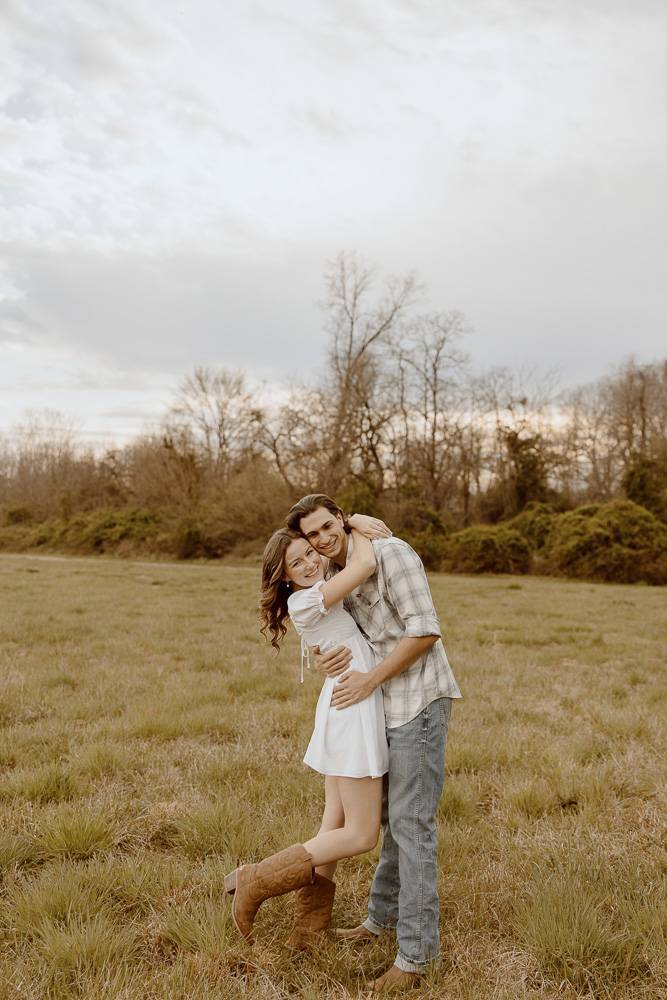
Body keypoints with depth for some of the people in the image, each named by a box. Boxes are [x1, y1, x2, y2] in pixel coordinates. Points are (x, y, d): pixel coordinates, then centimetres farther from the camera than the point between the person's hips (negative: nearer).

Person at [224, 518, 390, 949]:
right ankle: (255, 883, 4)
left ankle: (307, 933, 24)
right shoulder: (304, 601, -15)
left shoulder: (324, 593, 14)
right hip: (351, 708, -10)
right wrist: (356, 525, -4)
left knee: (336, 827, 14)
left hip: (346, 706, 10)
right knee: (361, 836, -3)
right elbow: (366, 564, -21)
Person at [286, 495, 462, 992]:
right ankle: (385, 915, 35)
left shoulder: (390, 552, -16)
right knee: (394, 812, 19)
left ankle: (417, 950, 4)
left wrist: (370, 680, -18)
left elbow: (425, 630, -21)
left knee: (411, 820, -6)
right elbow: (339, 642, 15)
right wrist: (325, 661, -10)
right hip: (392, 703, 9)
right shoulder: (334, 577, 10)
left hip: (421, 698, -9)